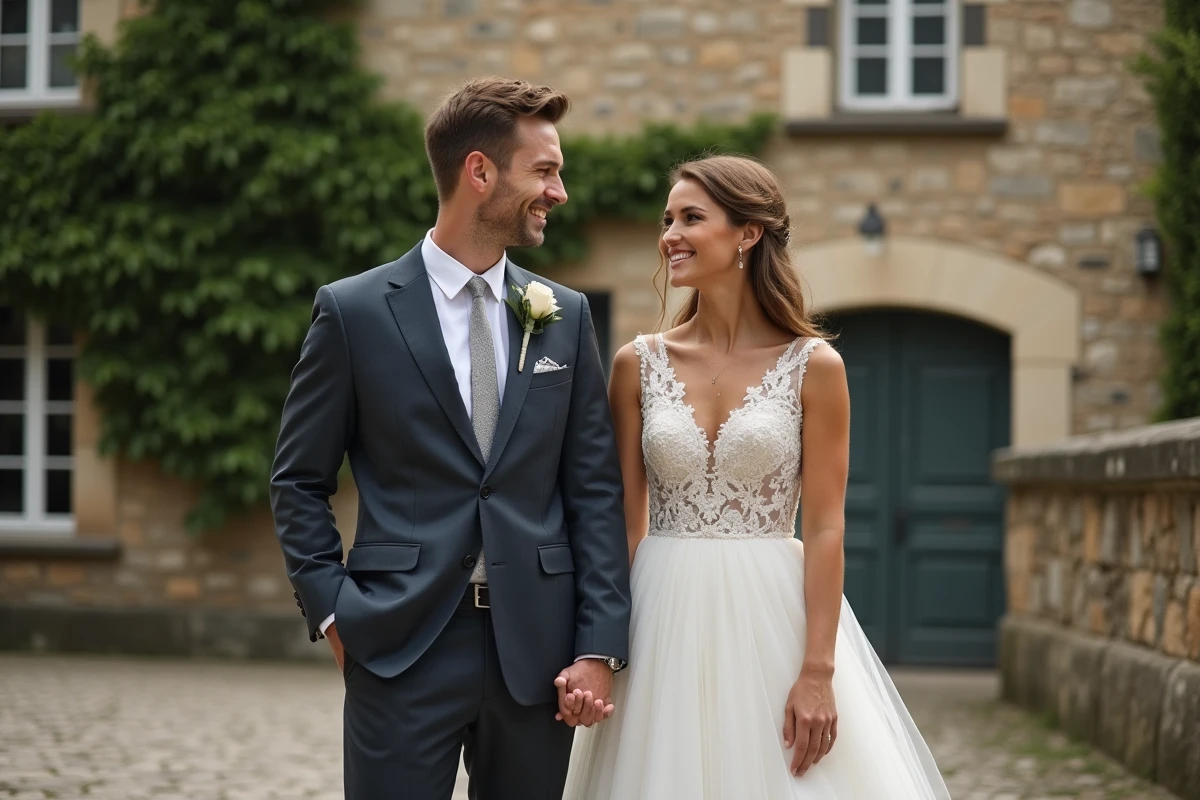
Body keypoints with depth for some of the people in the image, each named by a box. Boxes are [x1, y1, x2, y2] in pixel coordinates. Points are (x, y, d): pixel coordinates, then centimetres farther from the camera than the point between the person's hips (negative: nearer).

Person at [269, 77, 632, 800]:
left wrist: (600, 648, -1)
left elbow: (595, 490, 7)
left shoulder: (565, 317, 9)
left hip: (536, 651, 3)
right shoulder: (354, 311, 0)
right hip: (401, 651, -3)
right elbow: (299, 482, 5)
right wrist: (334, 609, -5)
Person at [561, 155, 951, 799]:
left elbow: (824, 527, -5)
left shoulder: (813, 366, -2)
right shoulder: (639, 364, 4)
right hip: (663, 623, 2)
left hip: (772, 618, -2)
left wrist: (818, 673, -12)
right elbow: (624, 521, 6)